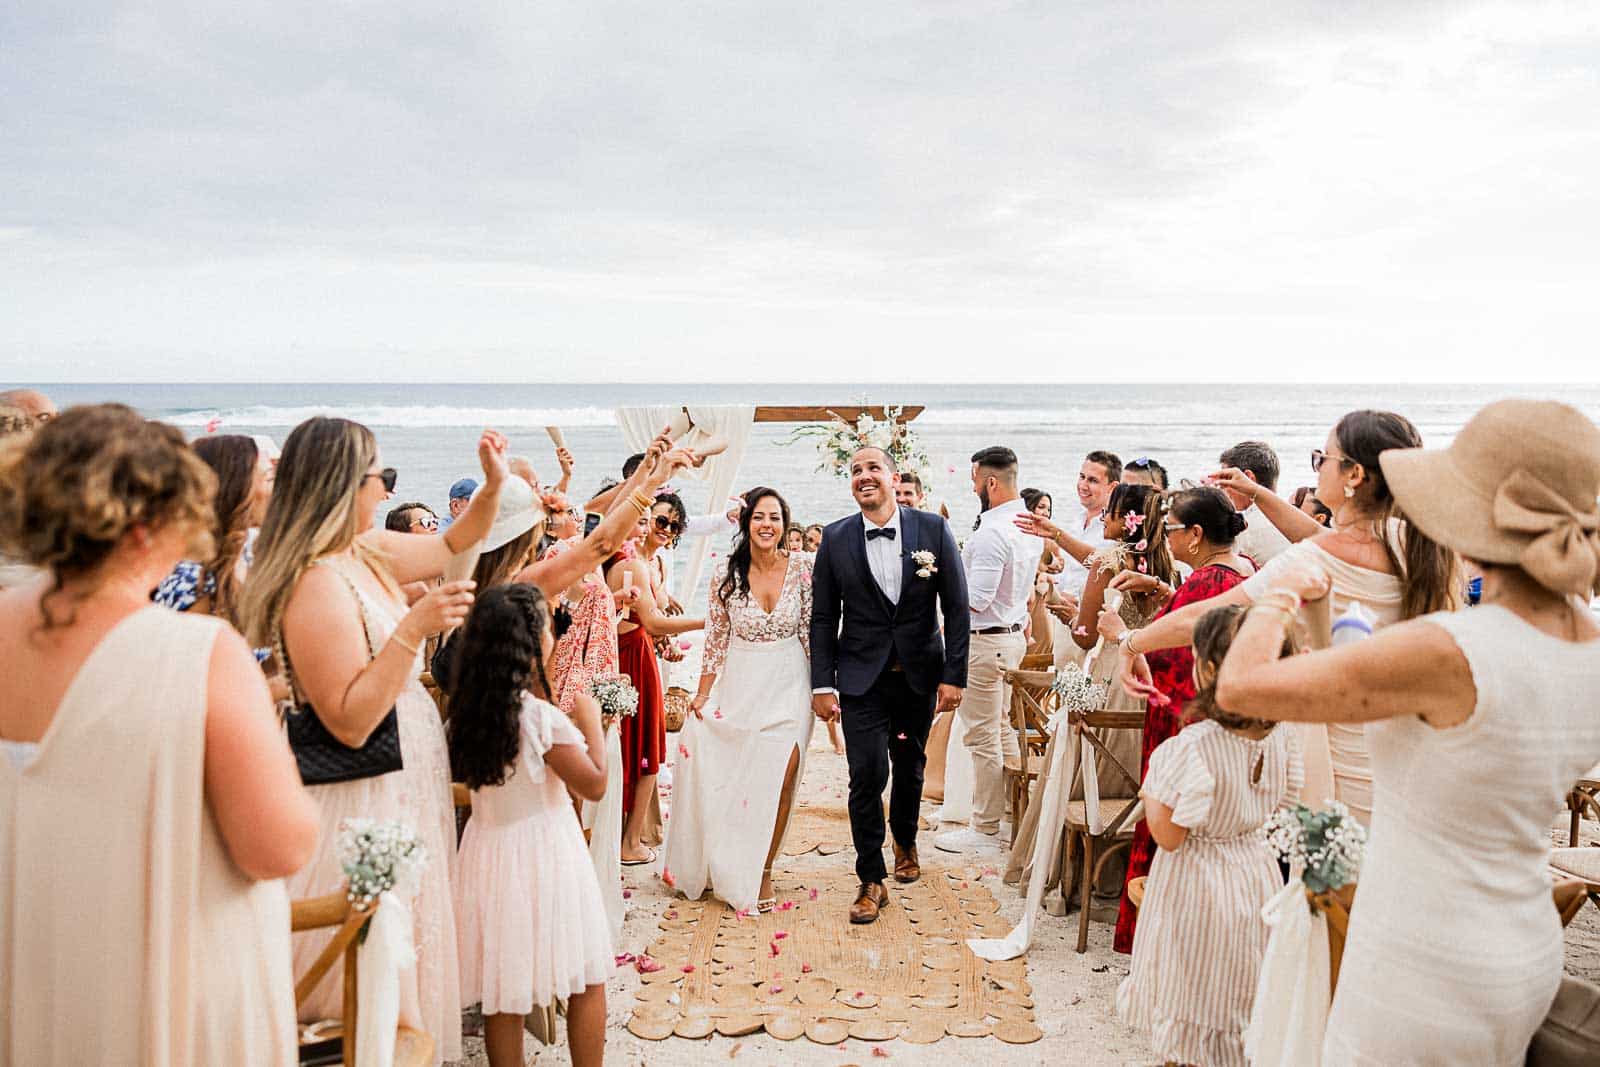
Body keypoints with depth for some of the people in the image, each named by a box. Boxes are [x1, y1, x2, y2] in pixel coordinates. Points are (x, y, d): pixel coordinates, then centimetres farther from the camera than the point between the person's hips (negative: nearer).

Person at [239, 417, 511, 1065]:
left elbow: (451, 545, 22)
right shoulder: (317, 584, -23)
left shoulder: (368, 553, 4)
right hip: (365, 804, -9)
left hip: (407, 789, 9)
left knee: (411, 967, 20)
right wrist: (414, 628, -30)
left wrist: (493, 485, 8)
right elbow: (350, 722, -26)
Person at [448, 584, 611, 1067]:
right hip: (543, 851, -6)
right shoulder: (543, 717, -21)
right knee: (586, 982, 12)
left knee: (503, 994, 13)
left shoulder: (468, 709, -3)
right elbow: (594, 783, -13)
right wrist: (590, 719, -3)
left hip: (489, 848, 6)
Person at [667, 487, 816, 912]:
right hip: (739, 687, 1)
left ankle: (761, 871, 9)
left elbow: (812, 631, 0)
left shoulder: (802, 566, -4)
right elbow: (716, 642, 3)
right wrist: (702, 694, 0)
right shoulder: (728, 576, -2)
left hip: (788, 687, -1)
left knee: (779, 777, -10)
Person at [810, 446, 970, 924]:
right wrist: (822, 685, -5)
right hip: (862, 678, -1)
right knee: (868, 774, -8)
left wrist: (954, 675, -7)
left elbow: (956, 607, -3)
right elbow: (824, 617, 0)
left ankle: (905, 843, 44)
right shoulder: (836, 538, -3)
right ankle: (871, 881, 7)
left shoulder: (933, 529, -5)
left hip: (919, 674, 1)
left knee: (910, 767, 17)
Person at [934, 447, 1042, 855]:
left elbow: (975, 599, -25)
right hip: (1014, 634, 10)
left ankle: (986, 831, 9)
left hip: (986, 641, -10)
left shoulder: (991, 533, -24)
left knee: (982, 737, 0)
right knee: (1002, 729, 21)